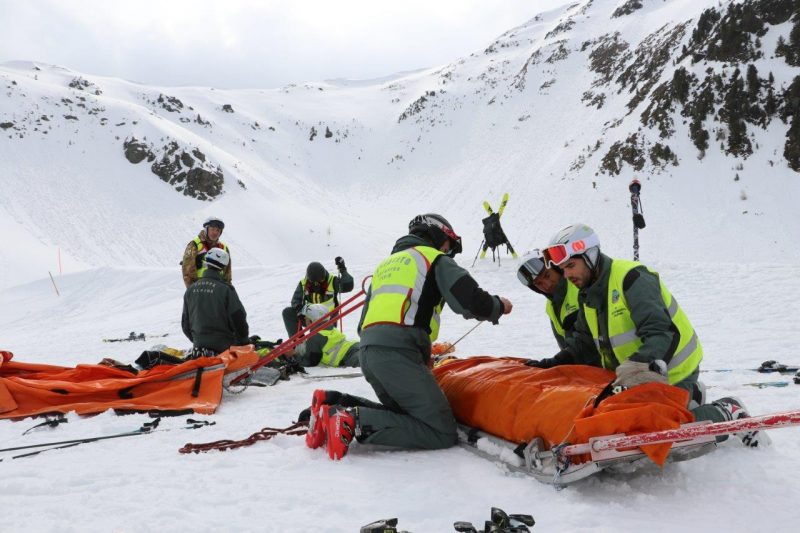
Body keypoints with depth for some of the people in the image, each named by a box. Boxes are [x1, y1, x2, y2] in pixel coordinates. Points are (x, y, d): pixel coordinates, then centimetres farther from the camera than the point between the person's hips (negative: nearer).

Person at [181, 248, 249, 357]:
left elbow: (185, 322, 13)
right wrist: (244, 342, 5)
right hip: (224, 345, -5)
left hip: (199, 344, 5)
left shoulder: (191, 289, 7)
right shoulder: (226, 289, -10)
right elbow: (238, 318, -9)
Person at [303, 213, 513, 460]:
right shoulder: (434, 259, 11)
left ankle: (334, 403, 3)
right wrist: (498, 306, 19)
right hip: (398, 352, -8)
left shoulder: (385, 264, 32)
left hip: (367, 351, 8)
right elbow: (469, 301, -3)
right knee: (443, 433, -7)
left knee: (405, 415, 19)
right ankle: (357, 422, -19)